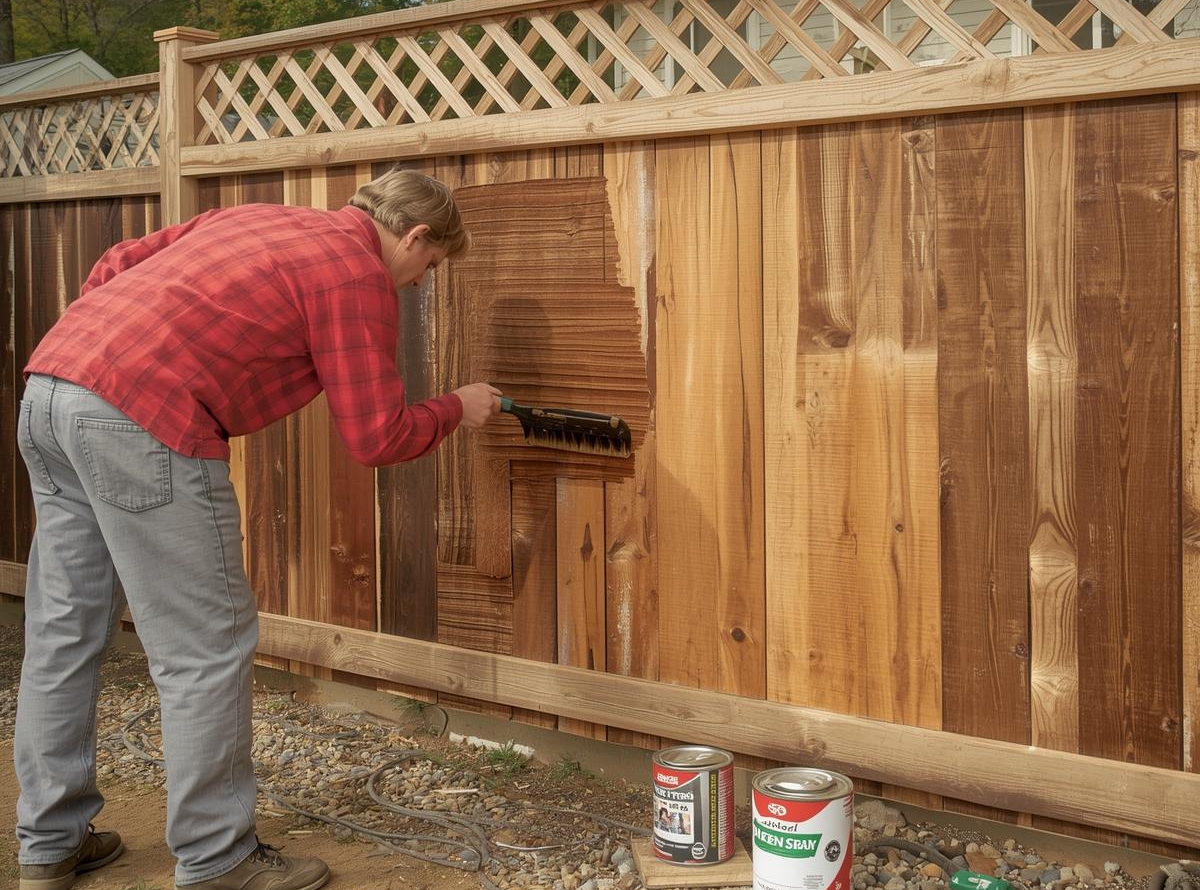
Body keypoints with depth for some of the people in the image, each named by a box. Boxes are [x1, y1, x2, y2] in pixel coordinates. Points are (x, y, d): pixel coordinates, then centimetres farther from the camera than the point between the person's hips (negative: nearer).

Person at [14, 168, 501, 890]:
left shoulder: (257, 218, 25)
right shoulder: (360, 274, 1)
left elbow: (115, 266, 24)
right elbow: (377, 437, 0)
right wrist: (457, 410, 17)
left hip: (48, 382, 9)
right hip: (144, 420, -9)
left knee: (65, 632, 17)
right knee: (208, 647, 2)